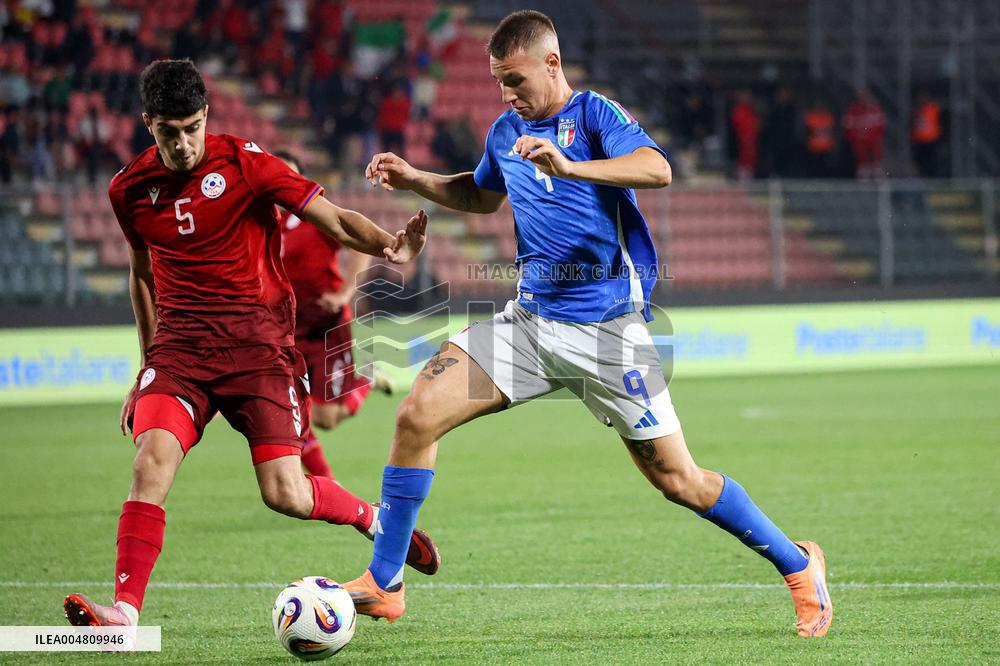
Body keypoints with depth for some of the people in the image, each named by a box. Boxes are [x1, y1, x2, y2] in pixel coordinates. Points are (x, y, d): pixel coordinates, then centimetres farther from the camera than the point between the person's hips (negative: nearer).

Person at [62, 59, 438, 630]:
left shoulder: (244, 163, -5)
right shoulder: (130, 189, 7)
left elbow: (334, 219, -7)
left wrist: (389, 246, -27)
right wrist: (149, 363, 25)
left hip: (258, 341, -3)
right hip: (179, 342, 3)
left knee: (286, 495, -10)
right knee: (153, 457, -23)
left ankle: (374, 519, 21)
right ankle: (125, 612, -23)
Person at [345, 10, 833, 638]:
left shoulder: (595, 114, -8)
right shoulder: (506, 132, 12)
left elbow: (657, 169, -28)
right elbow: (482, 195, 34)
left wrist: (568, 166, -41)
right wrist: (416, 180, 17)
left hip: (607, 326, -6)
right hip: (529, 320, 6)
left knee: (679, 481, -3)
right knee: (418, 416, -10)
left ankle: (798, 566, 17)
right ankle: (383, 585, -1)